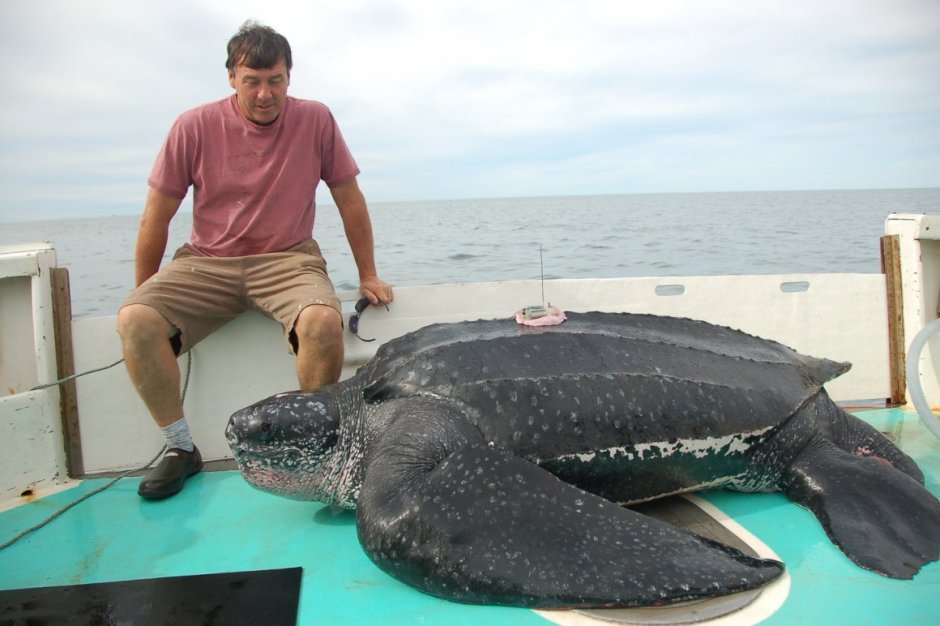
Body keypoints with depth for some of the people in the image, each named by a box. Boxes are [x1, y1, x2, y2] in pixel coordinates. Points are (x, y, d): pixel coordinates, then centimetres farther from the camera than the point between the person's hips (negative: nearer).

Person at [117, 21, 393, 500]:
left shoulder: (315, 121, -3)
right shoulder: (194, 127, -4)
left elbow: (350, 199, 4)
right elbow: (157, 216, 2)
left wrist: (368, 275, 4)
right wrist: (145, 293, 5)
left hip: (288, 259, -1)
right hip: (205, 263, 2)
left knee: (323, 321, -34)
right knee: (134, 319, -24)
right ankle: (181, 448, -5)